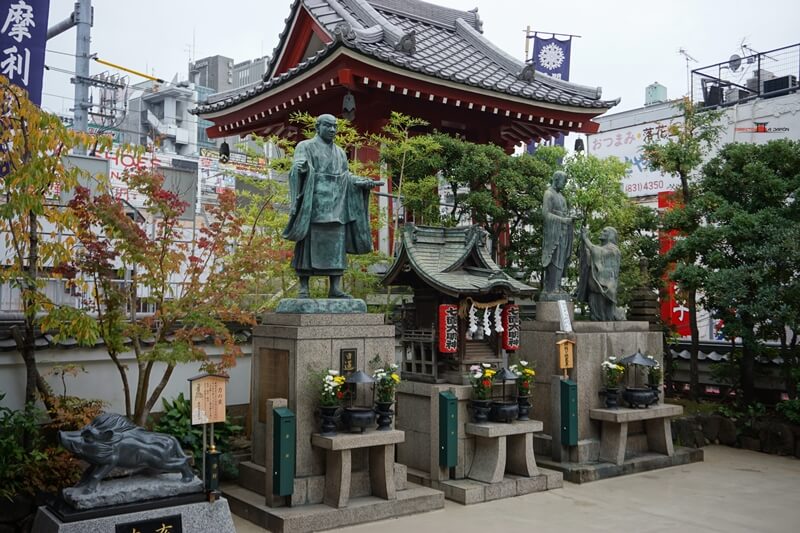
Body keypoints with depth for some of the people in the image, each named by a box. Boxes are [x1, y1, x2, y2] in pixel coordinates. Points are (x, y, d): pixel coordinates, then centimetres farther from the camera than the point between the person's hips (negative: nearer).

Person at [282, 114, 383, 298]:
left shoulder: (340, 153, 21)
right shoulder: (305, 146, 4)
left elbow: (346, 178, 18)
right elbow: (297, 167, -12)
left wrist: (364, 182, 2)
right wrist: (300, 167, -36)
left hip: (336, 206, 5)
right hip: (313, 204, -5)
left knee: (336, 245, -1)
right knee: (308, 244, -6)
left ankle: (335, 288, 0)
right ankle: (303, 287, -3)